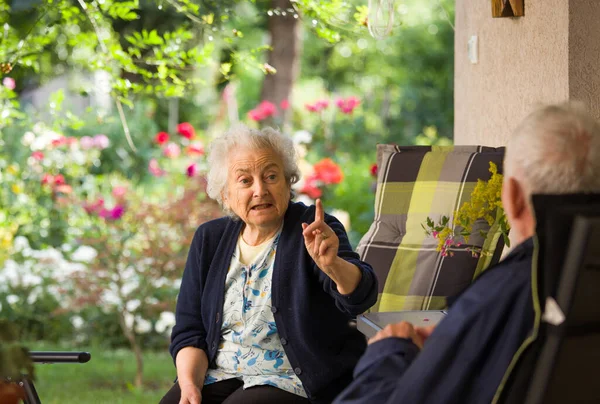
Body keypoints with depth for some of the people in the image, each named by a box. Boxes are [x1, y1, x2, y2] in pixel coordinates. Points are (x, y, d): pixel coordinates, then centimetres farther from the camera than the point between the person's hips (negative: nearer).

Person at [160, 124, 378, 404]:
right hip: (219, 375, 5)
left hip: (290, 381, -5)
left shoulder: (312, 230, -6)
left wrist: (332, 265, -46)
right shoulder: (210, 238, 8)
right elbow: (188, 331, 9)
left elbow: (360, 296, -24)